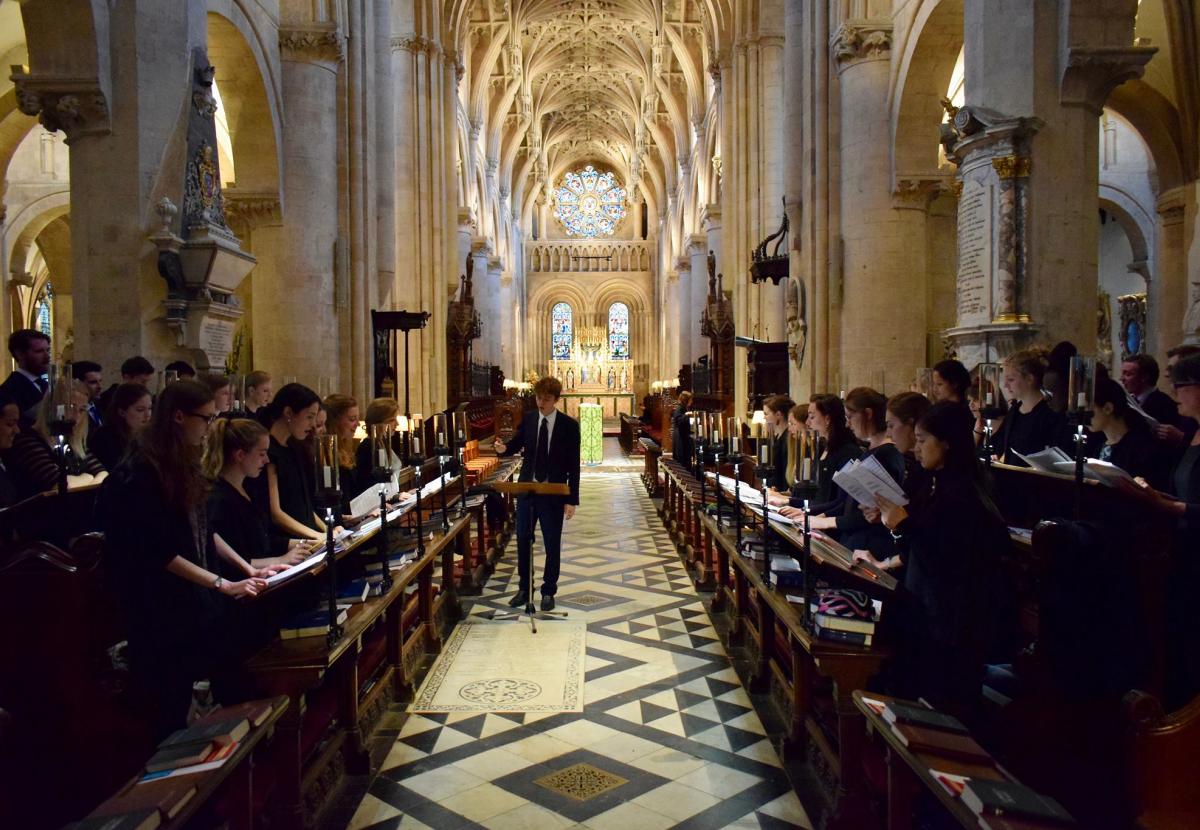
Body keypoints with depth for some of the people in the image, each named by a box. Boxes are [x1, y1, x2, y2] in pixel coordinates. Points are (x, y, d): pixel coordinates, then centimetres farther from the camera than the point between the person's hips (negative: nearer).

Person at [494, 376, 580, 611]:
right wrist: (504, 448, -16)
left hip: (553, 493, -3)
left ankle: (548, 591, 23)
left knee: (552, 544, 7)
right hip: (526, 489, 3)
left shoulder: (569, 425, -8)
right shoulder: (528, 419, 2)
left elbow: (574, 465, -8)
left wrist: (572, 499, -11)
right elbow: (516, 444, 10)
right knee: (523, 540, 11)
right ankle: (524, 588, 27)